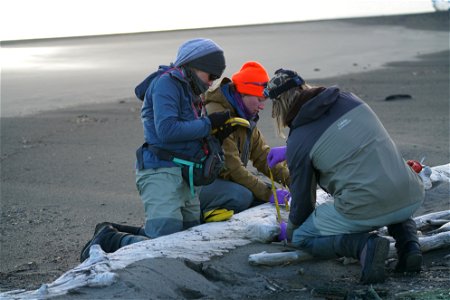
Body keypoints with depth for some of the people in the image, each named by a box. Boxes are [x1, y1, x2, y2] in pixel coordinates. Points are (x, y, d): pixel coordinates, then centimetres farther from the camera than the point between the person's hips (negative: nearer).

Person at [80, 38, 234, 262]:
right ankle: (107, 240, 0)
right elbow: (167, 131, -21)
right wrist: (209, 124, -12)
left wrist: (216, 135, 3)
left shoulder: (188, 90, 22)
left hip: (183, 175, 10)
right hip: (161, 173, -10)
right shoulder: (166, 83, -8)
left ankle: (115, 232, 18)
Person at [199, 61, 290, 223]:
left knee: (269, 191, -4)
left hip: (222, 179, 10)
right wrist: (268, 193, -24)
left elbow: (262, 155, 6)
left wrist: (290, 179, -9)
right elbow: (232, 167, -25)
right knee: (241, 196, -33)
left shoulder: (245, 117, 9)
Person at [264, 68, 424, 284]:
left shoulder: (299, 141, -4)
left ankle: (362, 244, -11)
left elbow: (302, 200, 8)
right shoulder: (349, 100, 12)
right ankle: (407, 240, 12)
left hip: (364, 209, -6)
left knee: (301, 238, 16)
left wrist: (291, 230, 30)